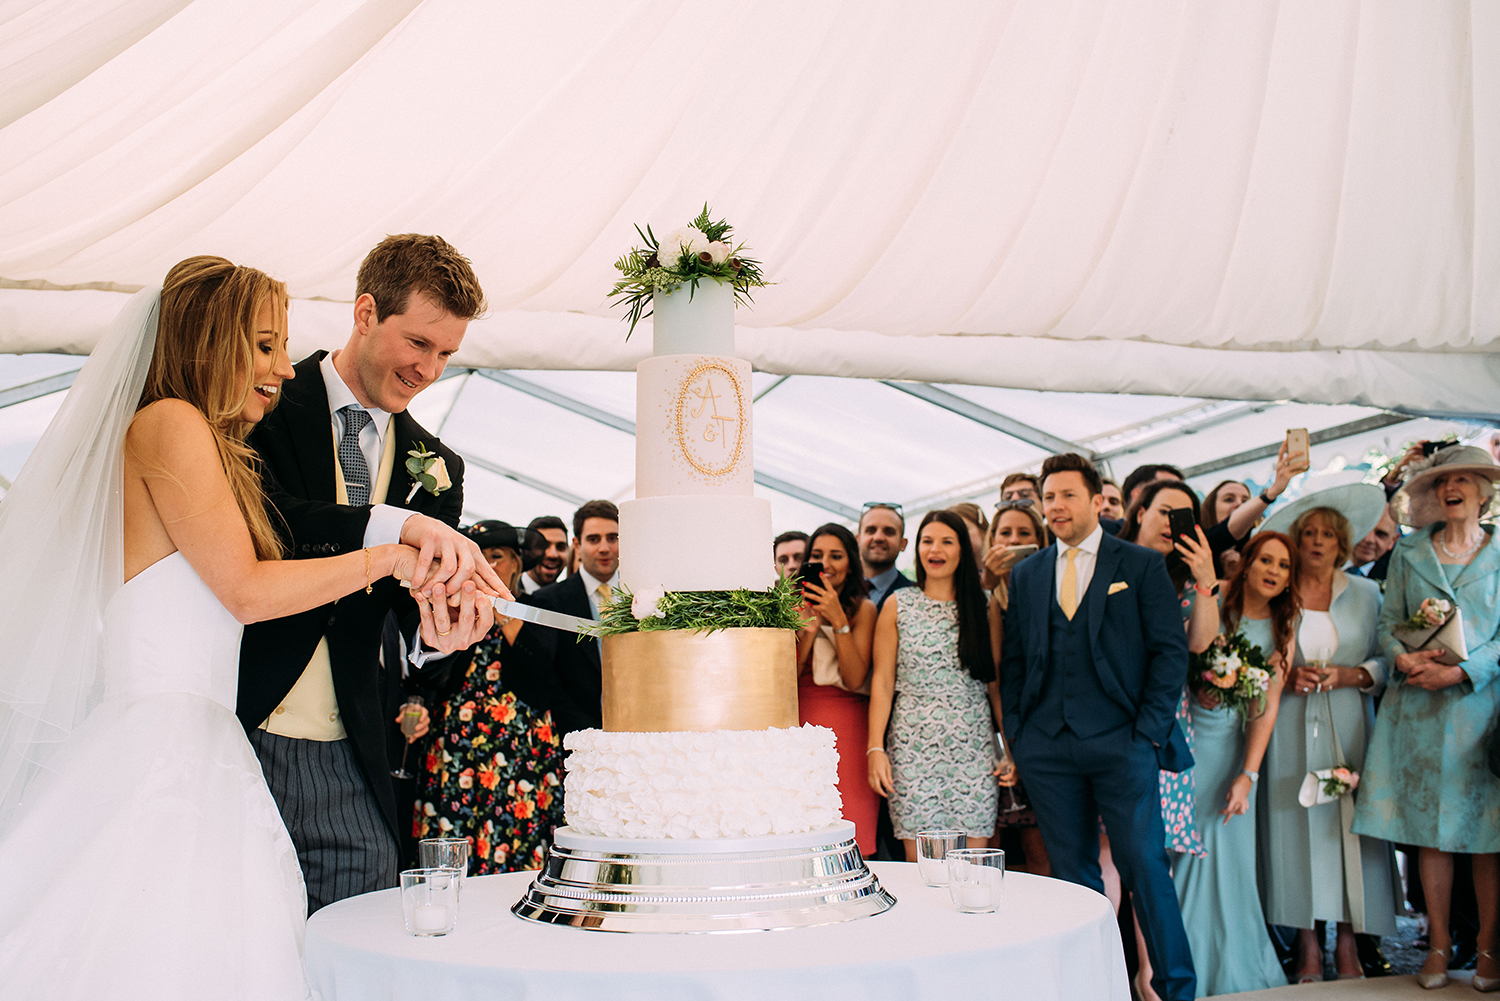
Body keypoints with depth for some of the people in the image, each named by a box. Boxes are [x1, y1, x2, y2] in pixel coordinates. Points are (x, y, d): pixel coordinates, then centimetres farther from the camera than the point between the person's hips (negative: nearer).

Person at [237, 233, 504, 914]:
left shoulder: (437, 467, 12)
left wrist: (439, 626, -19)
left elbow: (415, 605, 5)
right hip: (231, 735, -4)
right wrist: (398, 525, -30)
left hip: (348, 768, 4)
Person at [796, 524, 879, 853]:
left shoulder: (863, 609, 3)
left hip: (848, 728, -2)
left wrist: (839, 621, -14)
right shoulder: (798, 607, 10)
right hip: (801, 724, 2)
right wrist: (809, 628, -10)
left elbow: (855, 679, -8)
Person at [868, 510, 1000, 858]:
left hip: (973, 745, 1)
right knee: (919, 863, -1)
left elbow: (997, 683, 9)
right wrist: (875, 748, -4)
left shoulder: (983, 606, 8)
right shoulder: (898, 605, 6)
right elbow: (882, 681, 4)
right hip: (913, 745, -1)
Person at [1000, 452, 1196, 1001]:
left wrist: (1149, 732, -7)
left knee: (1146, 867, -2)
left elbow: (1170, 649, 0)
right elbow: (1012, 660, 14)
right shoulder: (1026, 574, 13)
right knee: (1072, 873, 8)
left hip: (1121, 743, -3)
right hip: (1046, 749, 3)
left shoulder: (1142, 565, 4)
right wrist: (1015, 733, 5)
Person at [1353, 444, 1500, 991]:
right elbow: (1388, 620, 10)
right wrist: (1403, 658, -10)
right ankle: (1439, 942, 13)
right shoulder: (1409, 553, 13)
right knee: (1429, 830, 3)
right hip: (1417, 706, 2)